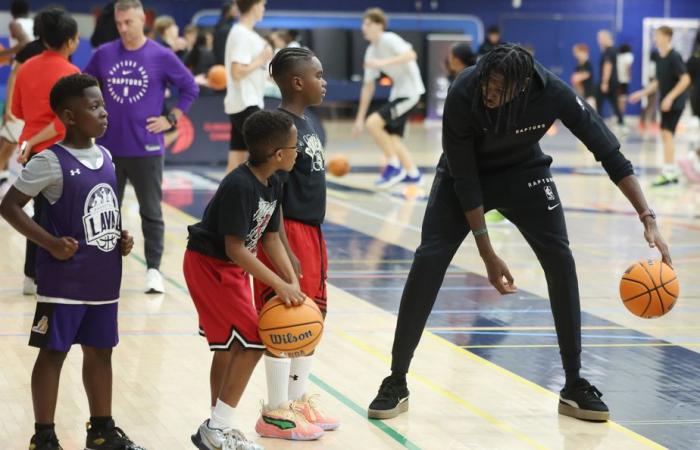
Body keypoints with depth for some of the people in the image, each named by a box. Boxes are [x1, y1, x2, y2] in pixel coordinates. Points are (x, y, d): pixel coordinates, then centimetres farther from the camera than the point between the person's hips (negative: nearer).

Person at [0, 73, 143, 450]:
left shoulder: (105, 157, 8)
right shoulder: (51, 162, -14)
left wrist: (121, 237, 5)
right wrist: (50, 242, -19)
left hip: (104, 278, 7)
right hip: (64, 280, -7)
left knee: (100, 351, 14)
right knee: (53, 352, 1)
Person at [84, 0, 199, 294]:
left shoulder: (161, 56, -5)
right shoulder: (104, 54, 2)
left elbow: (190, 88, 2)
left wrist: (171, 119, -4)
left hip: (146, 148, -3)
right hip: (109, 147, 3)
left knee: (151, 212, 2)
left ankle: (153, 269, 10)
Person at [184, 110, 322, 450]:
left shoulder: (272, 185, 1)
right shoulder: (240, 186, -27)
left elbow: (271, 238, 7)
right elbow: (235, 247, -29)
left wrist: (292, 283, -3)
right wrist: (280, 285, -29)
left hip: (231, 268, 9)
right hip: (209, 265, -9)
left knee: (230, 345, 16)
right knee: (252, 341, -11)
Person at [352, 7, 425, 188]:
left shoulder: (389, 39, -14)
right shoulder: (371, 52, 10)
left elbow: (411, 55, -32)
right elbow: (368, 87, 13)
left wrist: (383, 63, -36)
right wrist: (360, 118, 11)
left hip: (410, 92, -9)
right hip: (398, 92, 9)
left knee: (373, 123, -18)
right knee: (391, 136, 12)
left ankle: (394, 166, -7)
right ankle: (412, 173, 21)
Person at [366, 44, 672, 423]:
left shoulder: (553, 93, -32)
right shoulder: (462, 95, -35)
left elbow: (609, 152, -24)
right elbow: (464, 179, -26)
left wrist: (648, 219, -30)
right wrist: (488, 255, -25)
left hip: (524, 171, 1)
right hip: (465, 173, -1)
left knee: (560, 259, -11)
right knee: (429, 260, -14)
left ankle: (574, 386, -1)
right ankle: (396, 384, -5)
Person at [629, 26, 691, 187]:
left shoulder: (674, 57, -16)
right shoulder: (660, 58, 8)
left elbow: (685, 79, -22)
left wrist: (670, 97, -25)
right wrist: (641, 93, 15)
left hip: (675, 102, -9)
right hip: (666, 102, 9)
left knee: (667, 133, -14)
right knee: (665, 135, 11)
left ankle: (668, 172, -14)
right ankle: (673, 172, 18)